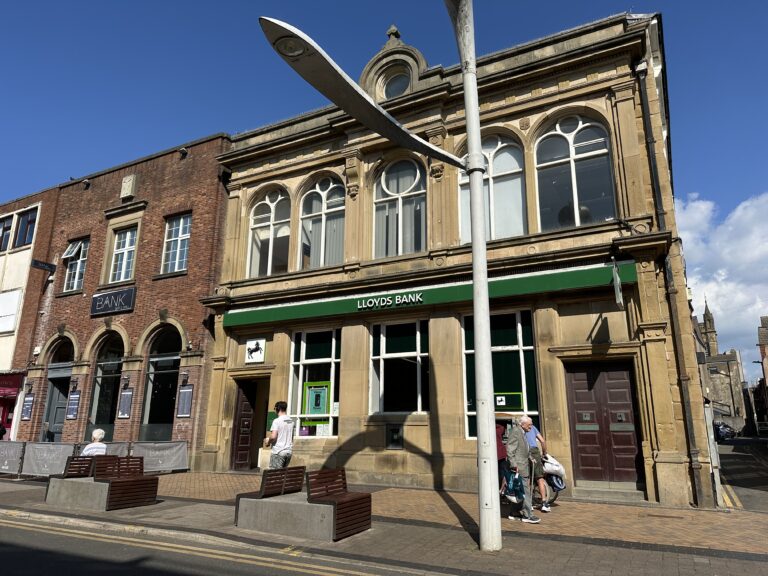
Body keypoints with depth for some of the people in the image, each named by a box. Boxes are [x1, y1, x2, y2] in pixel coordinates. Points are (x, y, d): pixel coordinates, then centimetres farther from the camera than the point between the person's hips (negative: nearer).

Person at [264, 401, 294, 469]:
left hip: (278, 451, -7)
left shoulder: (277, 421, -12)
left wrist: (268, 442, 1)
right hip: (289, 451, 7)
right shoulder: (291, 421, 10)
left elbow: (273, 437, -20)